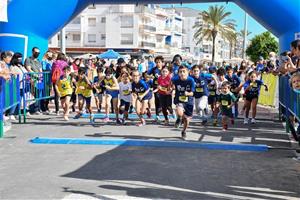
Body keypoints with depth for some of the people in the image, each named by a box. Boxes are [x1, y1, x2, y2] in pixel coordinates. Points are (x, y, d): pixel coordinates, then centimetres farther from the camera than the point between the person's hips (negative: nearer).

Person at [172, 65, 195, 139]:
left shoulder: (191, 80, -19)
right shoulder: (176, 79, -16)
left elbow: (192, 93, -17)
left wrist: (187, 94, -36)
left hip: (189, 102, 1)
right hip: (179, 101, 0)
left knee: (186, 119, 10)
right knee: (180, 113, -32)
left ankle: (184, 131, 43)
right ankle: (179, 119, 8)